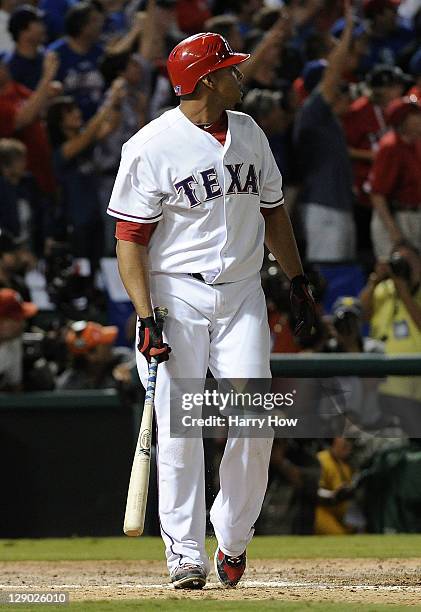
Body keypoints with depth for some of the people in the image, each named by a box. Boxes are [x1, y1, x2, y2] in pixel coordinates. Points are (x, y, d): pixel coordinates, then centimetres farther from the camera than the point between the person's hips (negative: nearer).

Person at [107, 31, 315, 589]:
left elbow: (272, 209, 21)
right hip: (177, 294, -4)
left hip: (242, 294, 4)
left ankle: (233, 538, 10)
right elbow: (130, 238, -9)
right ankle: (186, 556, -1)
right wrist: (146, 319, -17)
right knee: (178, 428, -6)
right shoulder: (152, 146, -9)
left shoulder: (249, 134, 10)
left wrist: (297, 280, 17)